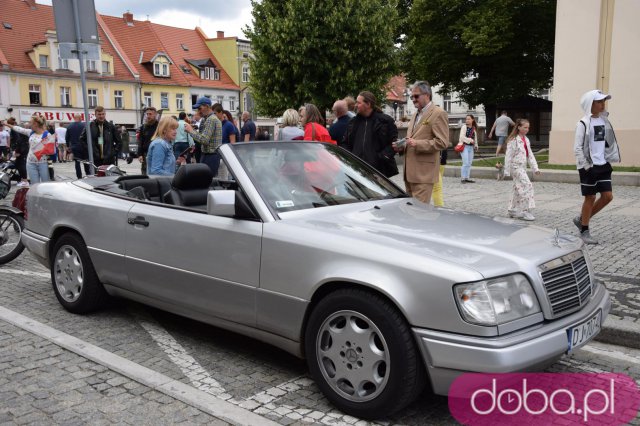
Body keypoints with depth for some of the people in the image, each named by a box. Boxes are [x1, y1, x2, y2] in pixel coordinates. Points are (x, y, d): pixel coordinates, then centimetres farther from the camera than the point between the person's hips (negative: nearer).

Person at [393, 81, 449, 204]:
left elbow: (442, 142, -15)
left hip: (423, 174, -8)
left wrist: (417, 144, -20)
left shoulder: (438, 114, -7)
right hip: (409, 172, 8)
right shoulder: (416, 115, 21)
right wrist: (402, 146, 9)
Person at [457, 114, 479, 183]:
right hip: (464, 146, -7)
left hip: (471, 147, 7)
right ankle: (463, 177, -5)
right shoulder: (464, 126, -5)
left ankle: (467, 177, 14)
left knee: (469, 163, 8)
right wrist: (470, 140, -18)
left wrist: (475, 145, 9)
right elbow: (462, 137, -13)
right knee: (466, 163, -11)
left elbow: (475, 137, 20)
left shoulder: (474, 128, 13)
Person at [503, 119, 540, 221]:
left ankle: (513, 210, 21)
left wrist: (535, 168, 10)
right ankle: (526, 211, -11)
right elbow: (508, 156, -13)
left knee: (518, 188, 12)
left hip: (522, 167, 8)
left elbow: (530, 155, 15)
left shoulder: (526, 140, 12)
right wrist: (507, 171, -13)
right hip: (516, 166, -8)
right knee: (527, 185, -14)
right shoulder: (513, 140, -13)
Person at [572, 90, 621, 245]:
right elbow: (577, 148, -13)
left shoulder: (604, 121, 10)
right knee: (590, 198, -1)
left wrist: (610, 159, 8)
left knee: (608, 196, 2)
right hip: (588, 166, -7)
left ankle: (581, 219, 19)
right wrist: (586, 166, -15)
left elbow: (609, 143, 17)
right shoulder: (583, 123, -10)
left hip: (603, 165, 7)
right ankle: (584, 231, 11)